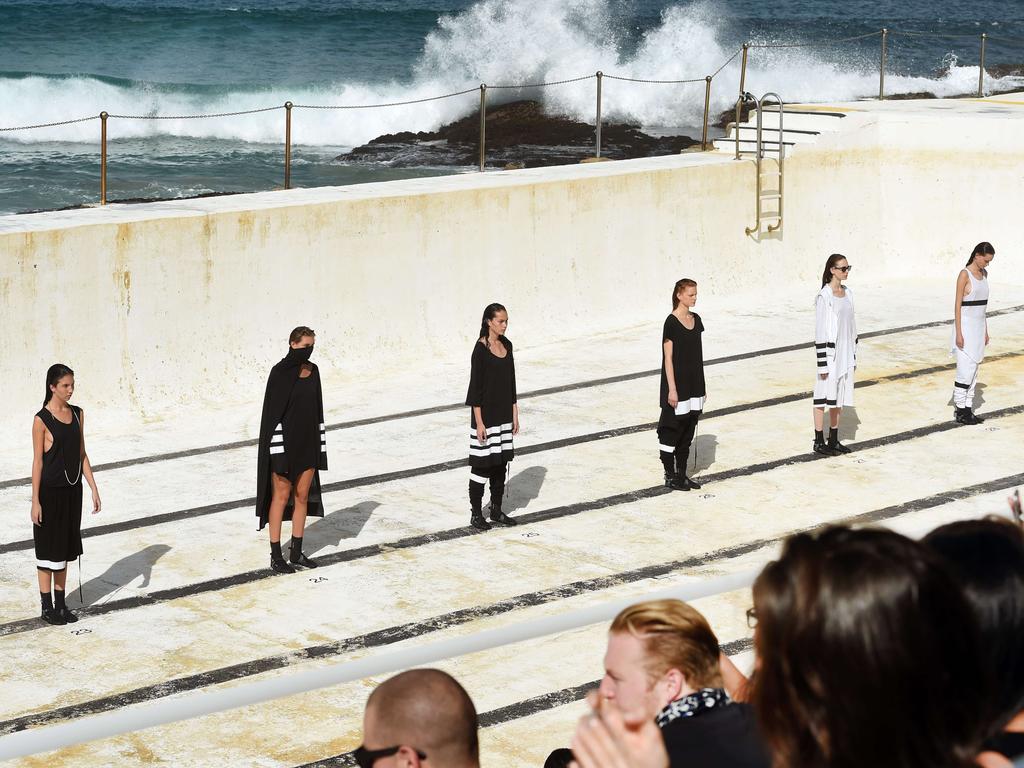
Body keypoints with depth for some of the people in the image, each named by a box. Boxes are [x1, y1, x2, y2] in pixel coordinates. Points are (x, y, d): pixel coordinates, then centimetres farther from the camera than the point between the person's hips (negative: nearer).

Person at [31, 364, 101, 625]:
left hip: (72, 490, 6)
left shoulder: (77, 414, 5)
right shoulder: (42, 420, -12)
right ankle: (47, 607, 13)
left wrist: (94, 489, 7)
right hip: (50, 491, -6)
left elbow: (82, 454, 10)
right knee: (48, 548, 3)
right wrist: (35, 501, -12)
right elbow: (38, 461, -11)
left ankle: (60, 603, 23)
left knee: (65, 548, 13)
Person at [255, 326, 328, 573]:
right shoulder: (280, 372, -15)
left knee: (302, 496, 11)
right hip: (284, 439, -7)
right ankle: (276, 556, 11)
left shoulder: (313, 370, 6)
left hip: (308, 440, 7)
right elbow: (272, 411, -16)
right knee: (281, 497, 1)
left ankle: (296, 553, 21)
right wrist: (277, 451, -19)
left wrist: (320, 445, 11)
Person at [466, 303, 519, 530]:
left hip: (504, 414, 7)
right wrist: (479, 422, -16)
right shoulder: (481, 349, -14)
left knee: (501, 462, 12)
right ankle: (476, 514, 10)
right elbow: (475, 386, -14)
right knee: (482, 464, 0)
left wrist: (514, 413, 12)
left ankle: (496, 510, 22)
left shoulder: (506, 345, 6)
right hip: (485, 414, -7)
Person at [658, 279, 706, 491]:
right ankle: (670, 476, 9)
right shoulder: (672, 322, -13)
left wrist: (701, 386, 14)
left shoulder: (696, 319, 8)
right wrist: (672, 389, -17)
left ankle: (682, 474, 19)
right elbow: (668, 358, -14)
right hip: (677, 383, -7)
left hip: (693, 384, 7)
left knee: (688, 431, 11)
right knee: (672, 430, 1)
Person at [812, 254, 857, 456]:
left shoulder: (847, 293, 9)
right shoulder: (824, 296, -14)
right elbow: (820, 331, -15)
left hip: (845, 354, 7)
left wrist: (853, 355, 14)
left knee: (839, 397, 12)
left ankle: (834, 440, 21)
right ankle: (819, 442, 8)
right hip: (830, 352, -7)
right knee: (824, 397, 0)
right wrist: (823, 364, -16)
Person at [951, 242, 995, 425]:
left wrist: (985, 331, 17)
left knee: (973, 370, 8)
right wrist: (959, 333, -17)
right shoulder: (964, 275, -13)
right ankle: (959, 411, -1)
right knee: (965, 370, -8)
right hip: (965, 325, -8)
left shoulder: (984, 273, 11)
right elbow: (958, 305, -14)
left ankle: (968, 409, 12)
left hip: (979, 326, 8)